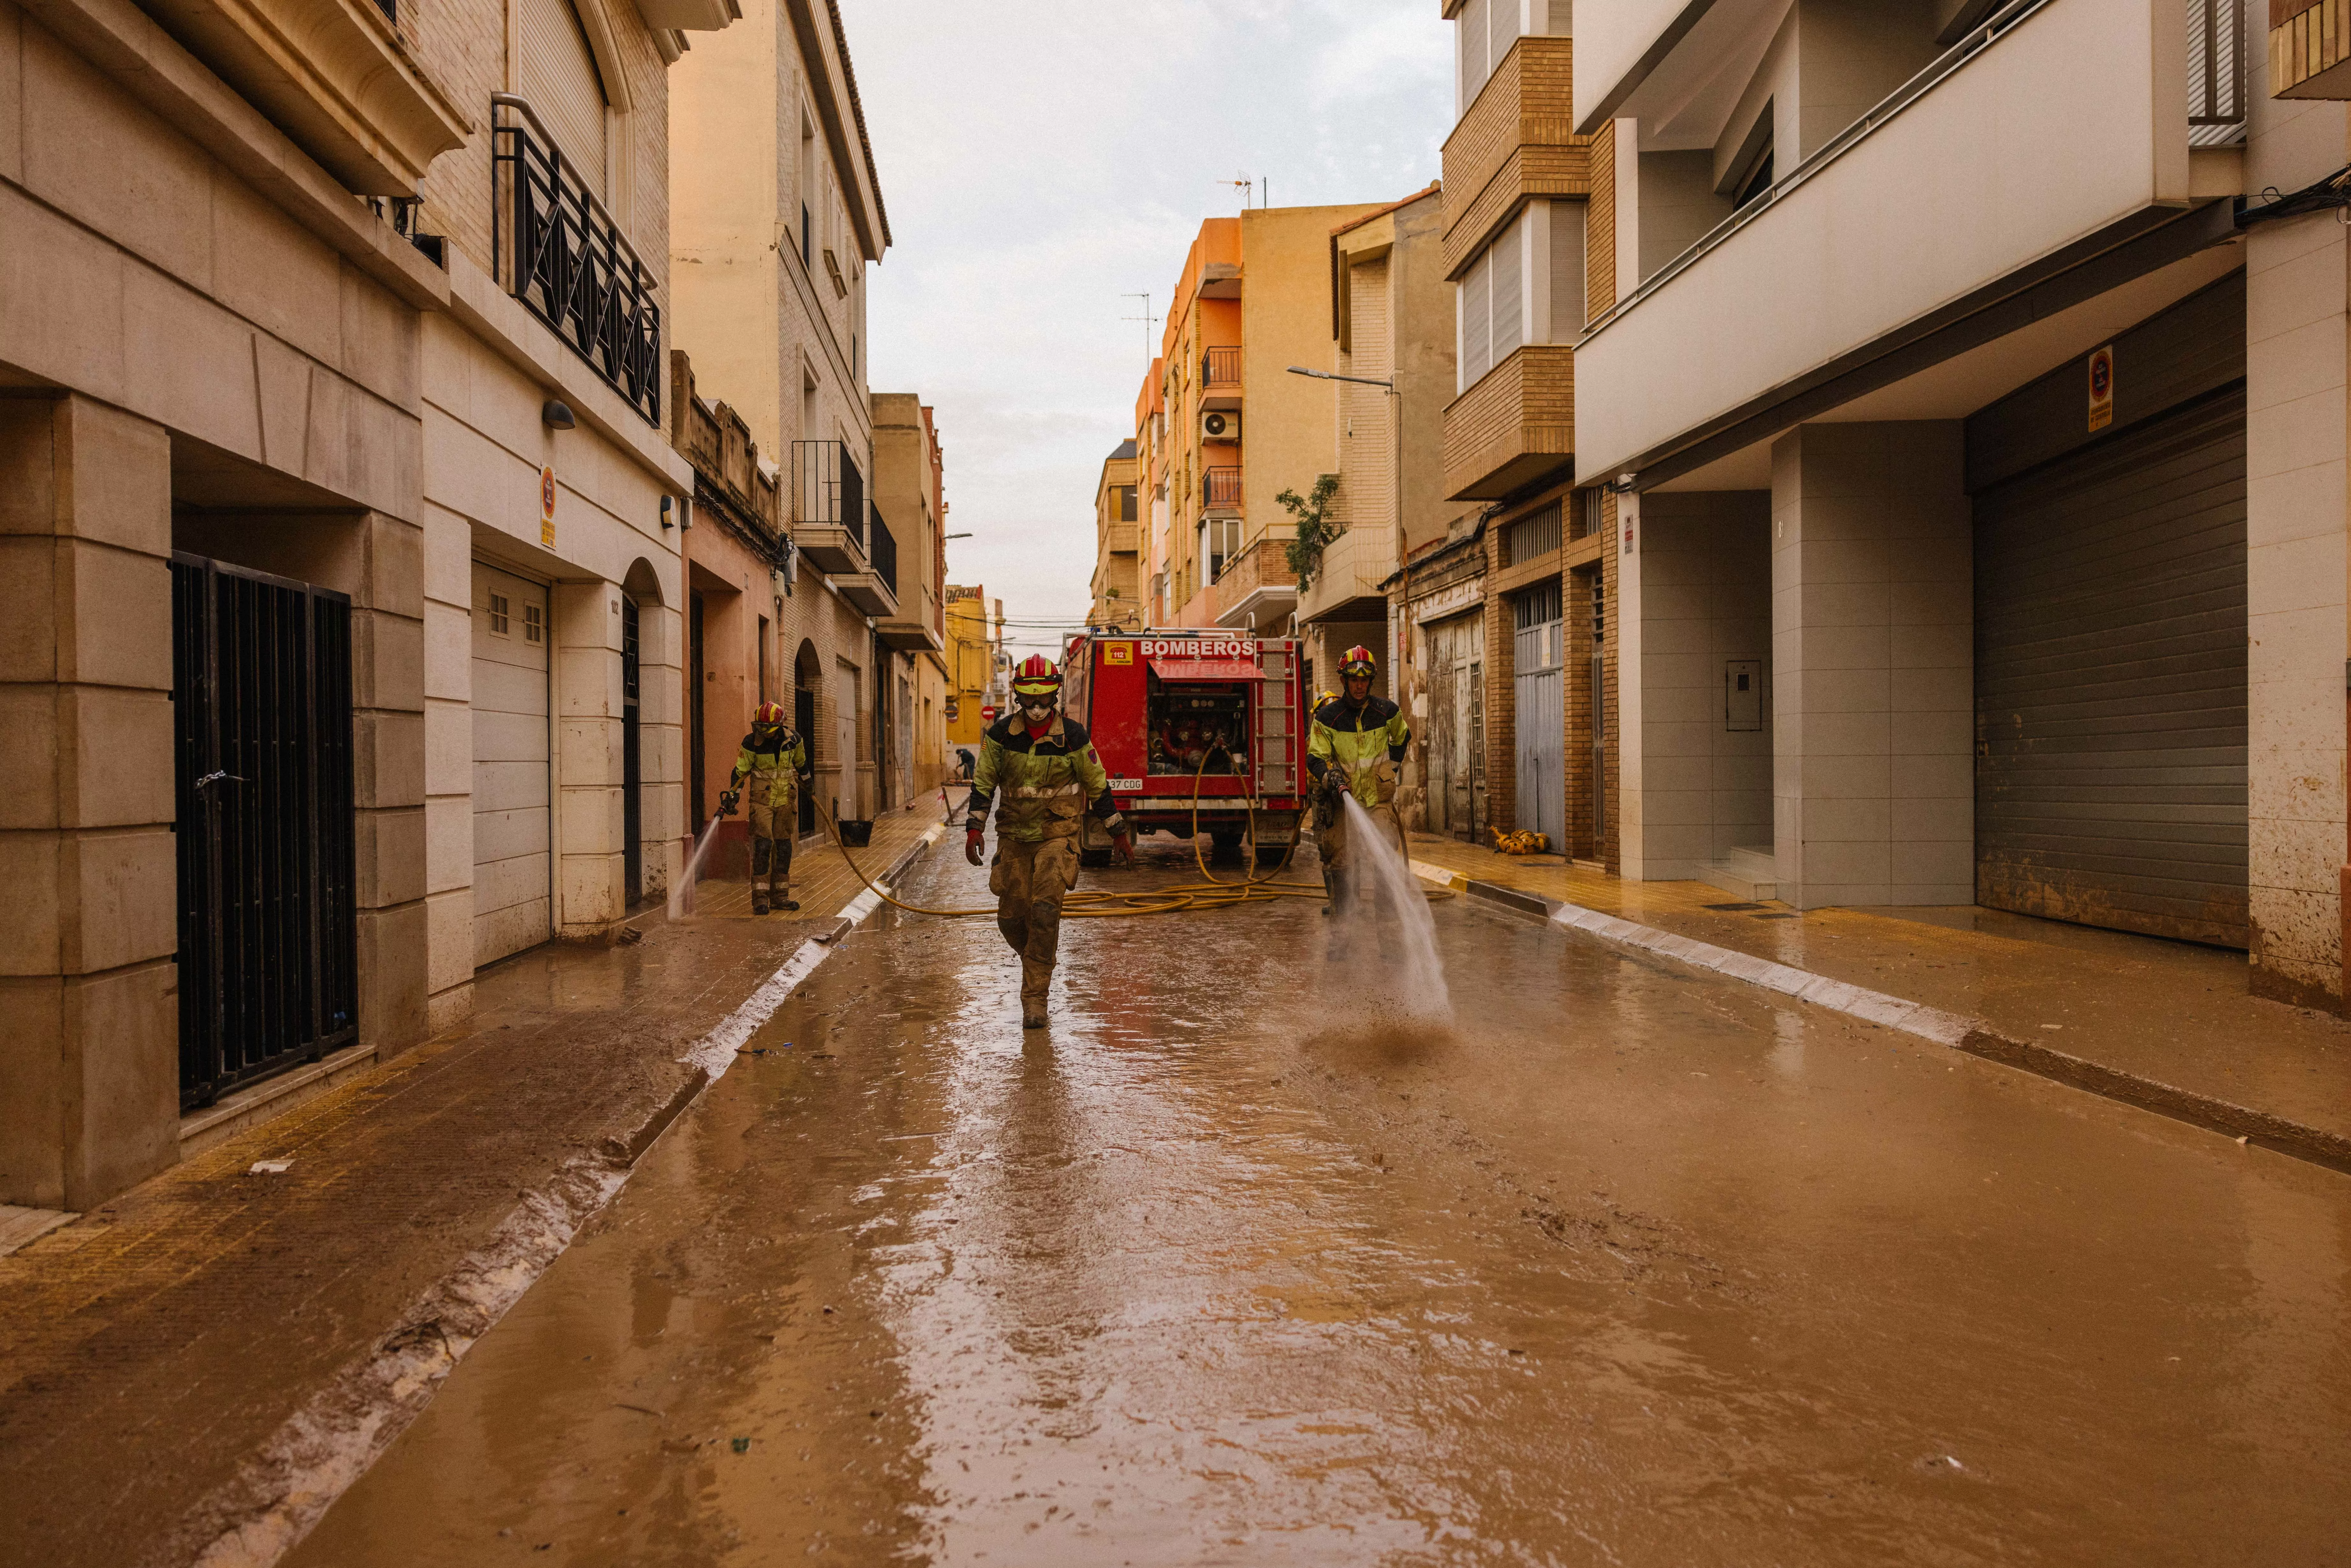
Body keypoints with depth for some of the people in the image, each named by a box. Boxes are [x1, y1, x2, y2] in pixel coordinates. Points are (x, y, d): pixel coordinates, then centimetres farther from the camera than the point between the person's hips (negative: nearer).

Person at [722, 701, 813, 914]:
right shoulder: (751, 743, -11)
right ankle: (760, 898, -8)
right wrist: (732, 796, -9)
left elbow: (801, 764, 15)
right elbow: (740, 772, -3)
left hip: (786, 801, 3)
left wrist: (807, 785, 27)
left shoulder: (793, 740, -3)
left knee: (783, 847, 6)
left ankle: (779, 897, 14)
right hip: (762, 801, -3)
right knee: (763, 845, -12)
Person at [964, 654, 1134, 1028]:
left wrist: (1119, 833, 6)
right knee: (1011, 918, 3)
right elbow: (983, 783, 5)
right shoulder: (1001, 734, -2)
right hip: (1014, 836, 3)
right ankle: (1038, 960, 35)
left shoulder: (1072, 736, -8)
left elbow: (1098, 787, 2)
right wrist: (974, 828, -6)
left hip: (1057, 835, -3)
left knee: (1044, 913, -15)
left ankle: (1035, 997, -5)